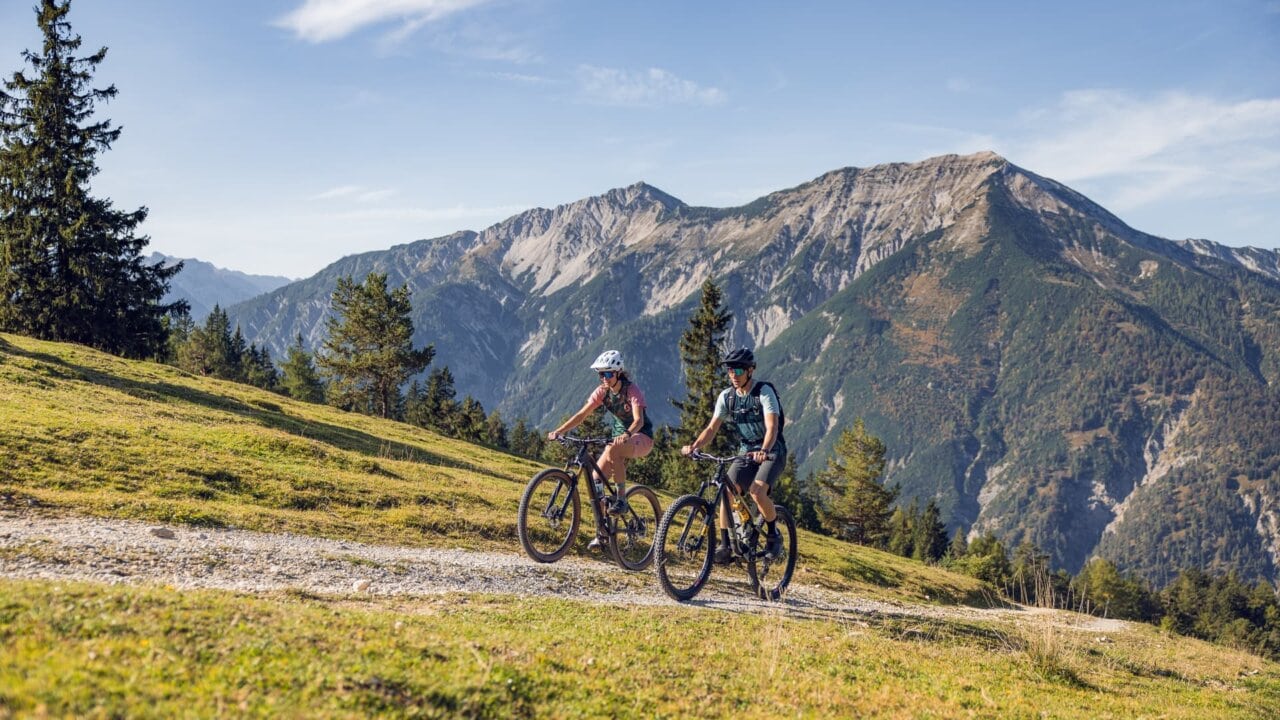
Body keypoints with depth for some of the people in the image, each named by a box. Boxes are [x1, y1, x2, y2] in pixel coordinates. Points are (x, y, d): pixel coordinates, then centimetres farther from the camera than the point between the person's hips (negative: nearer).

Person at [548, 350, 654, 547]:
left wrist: (628, 434, -55)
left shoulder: (632, 390, -20)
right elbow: (582, 414, -10)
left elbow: (639, 420, -34)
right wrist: (559, 431, -24)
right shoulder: (602, 391, -5)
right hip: (620, 437, 6)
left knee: (613, 451, -37)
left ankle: (621, 499, -24)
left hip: (642, 437, -6)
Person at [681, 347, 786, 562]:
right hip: (746, 452, 5)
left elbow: (772, 427, -29)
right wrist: (694, 446, -22)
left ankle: (773, 534, -1)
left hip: (772, 452, -5)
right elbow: (712, 427, -3)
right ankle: (725, 545, -6)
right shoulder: (726, 396, -1)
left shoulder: (764, 392, -17)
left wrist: (763, 451, -47)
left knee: (757, 492, -27)